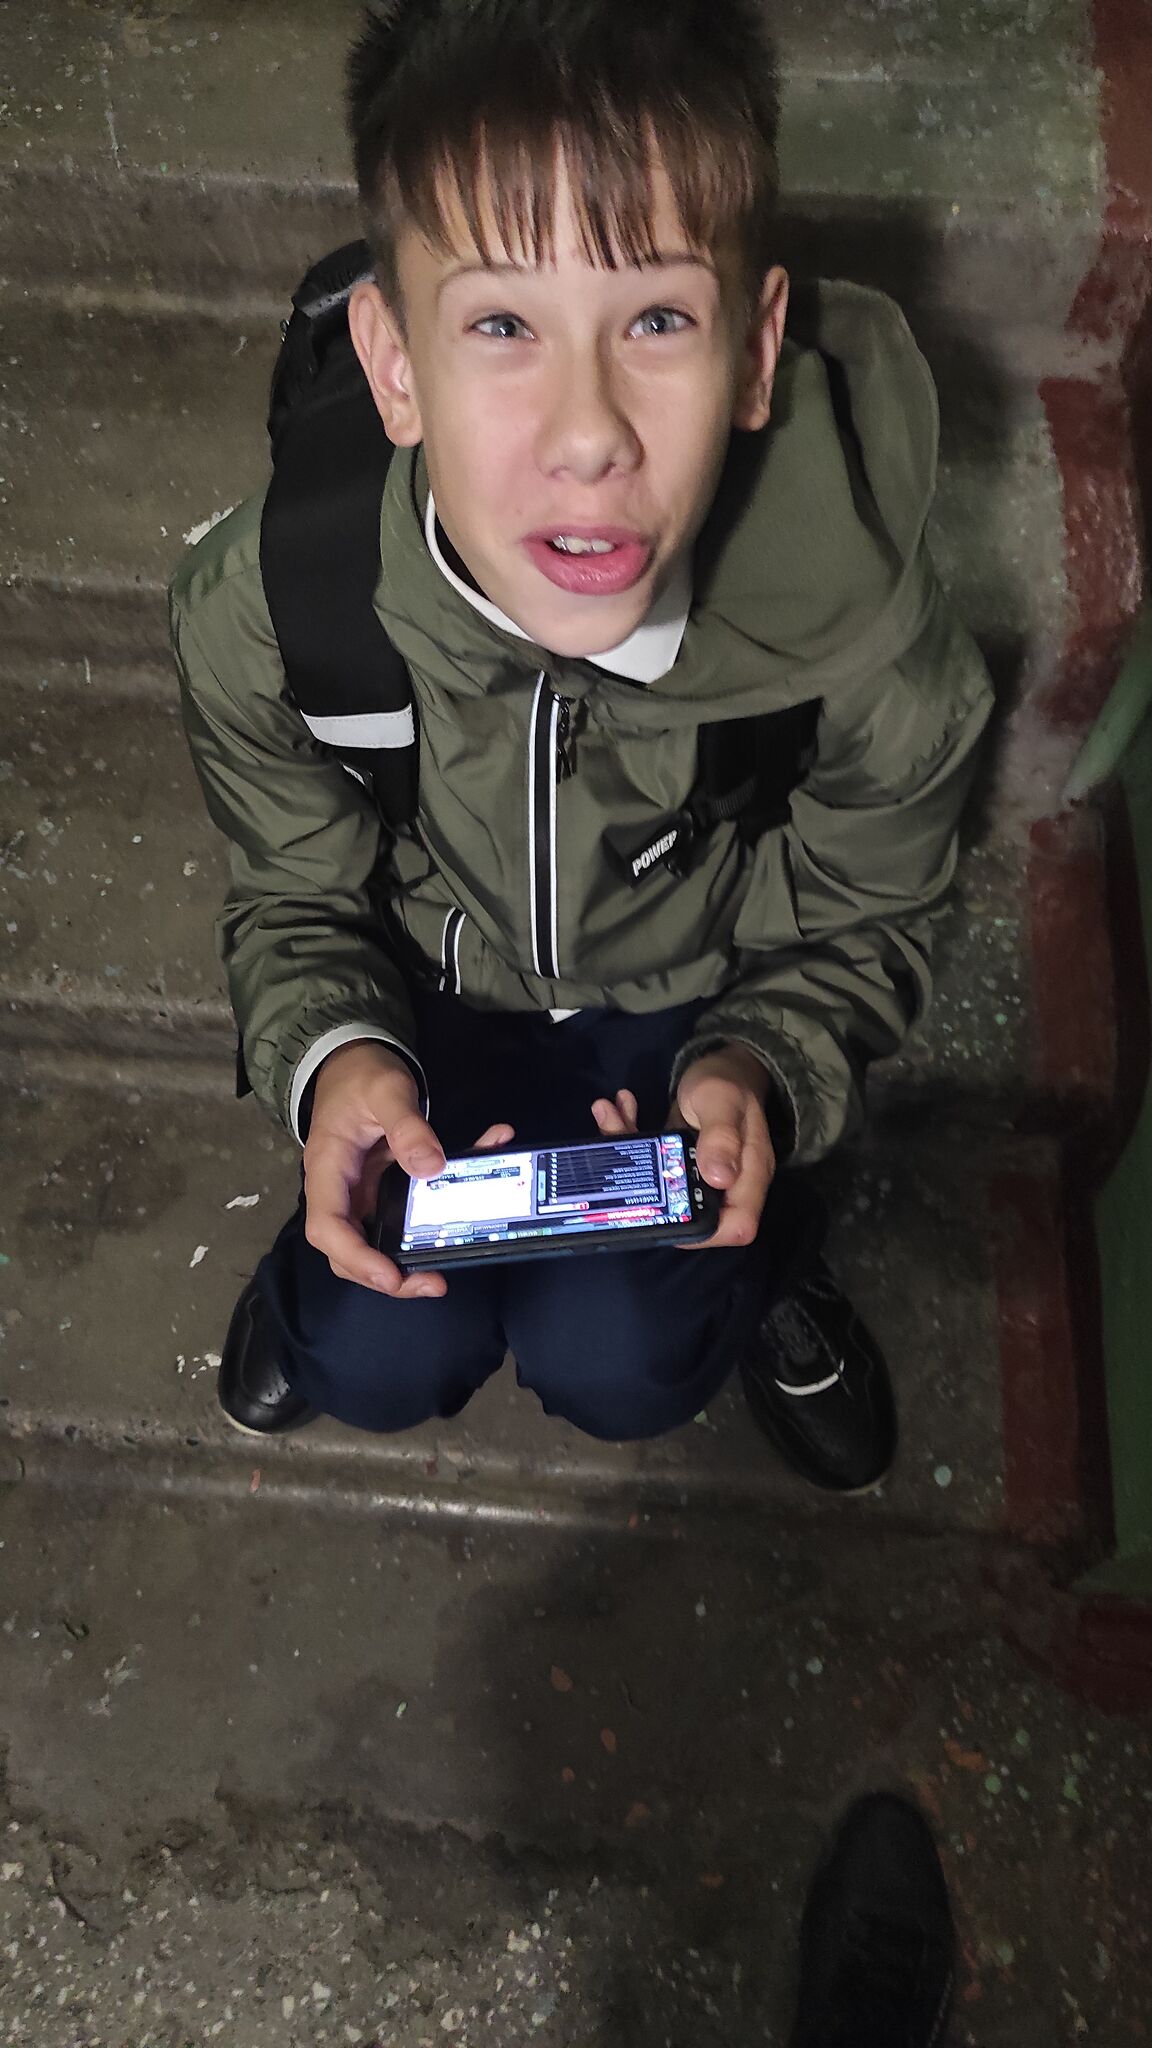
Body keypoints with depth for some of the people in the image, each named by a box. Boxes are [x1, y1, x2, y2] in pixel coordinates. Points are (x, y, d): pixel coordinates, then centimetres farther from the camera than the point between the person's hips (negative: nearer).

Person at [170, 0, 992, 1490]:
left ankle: (752, 1248, 23)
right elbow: (298, 899, -9)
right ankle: (327, 1262, 30)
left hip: (699, 1001, 0)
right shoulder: (256, 615, -29)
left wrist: (760, 1073, -30)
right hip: (435, 986, 1)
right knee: (381, 1364, -6)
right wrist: (332, 1059, -31)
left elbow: (861, 926, -10)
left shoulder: (871, 641, -30)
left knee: (613, 1364, -10)